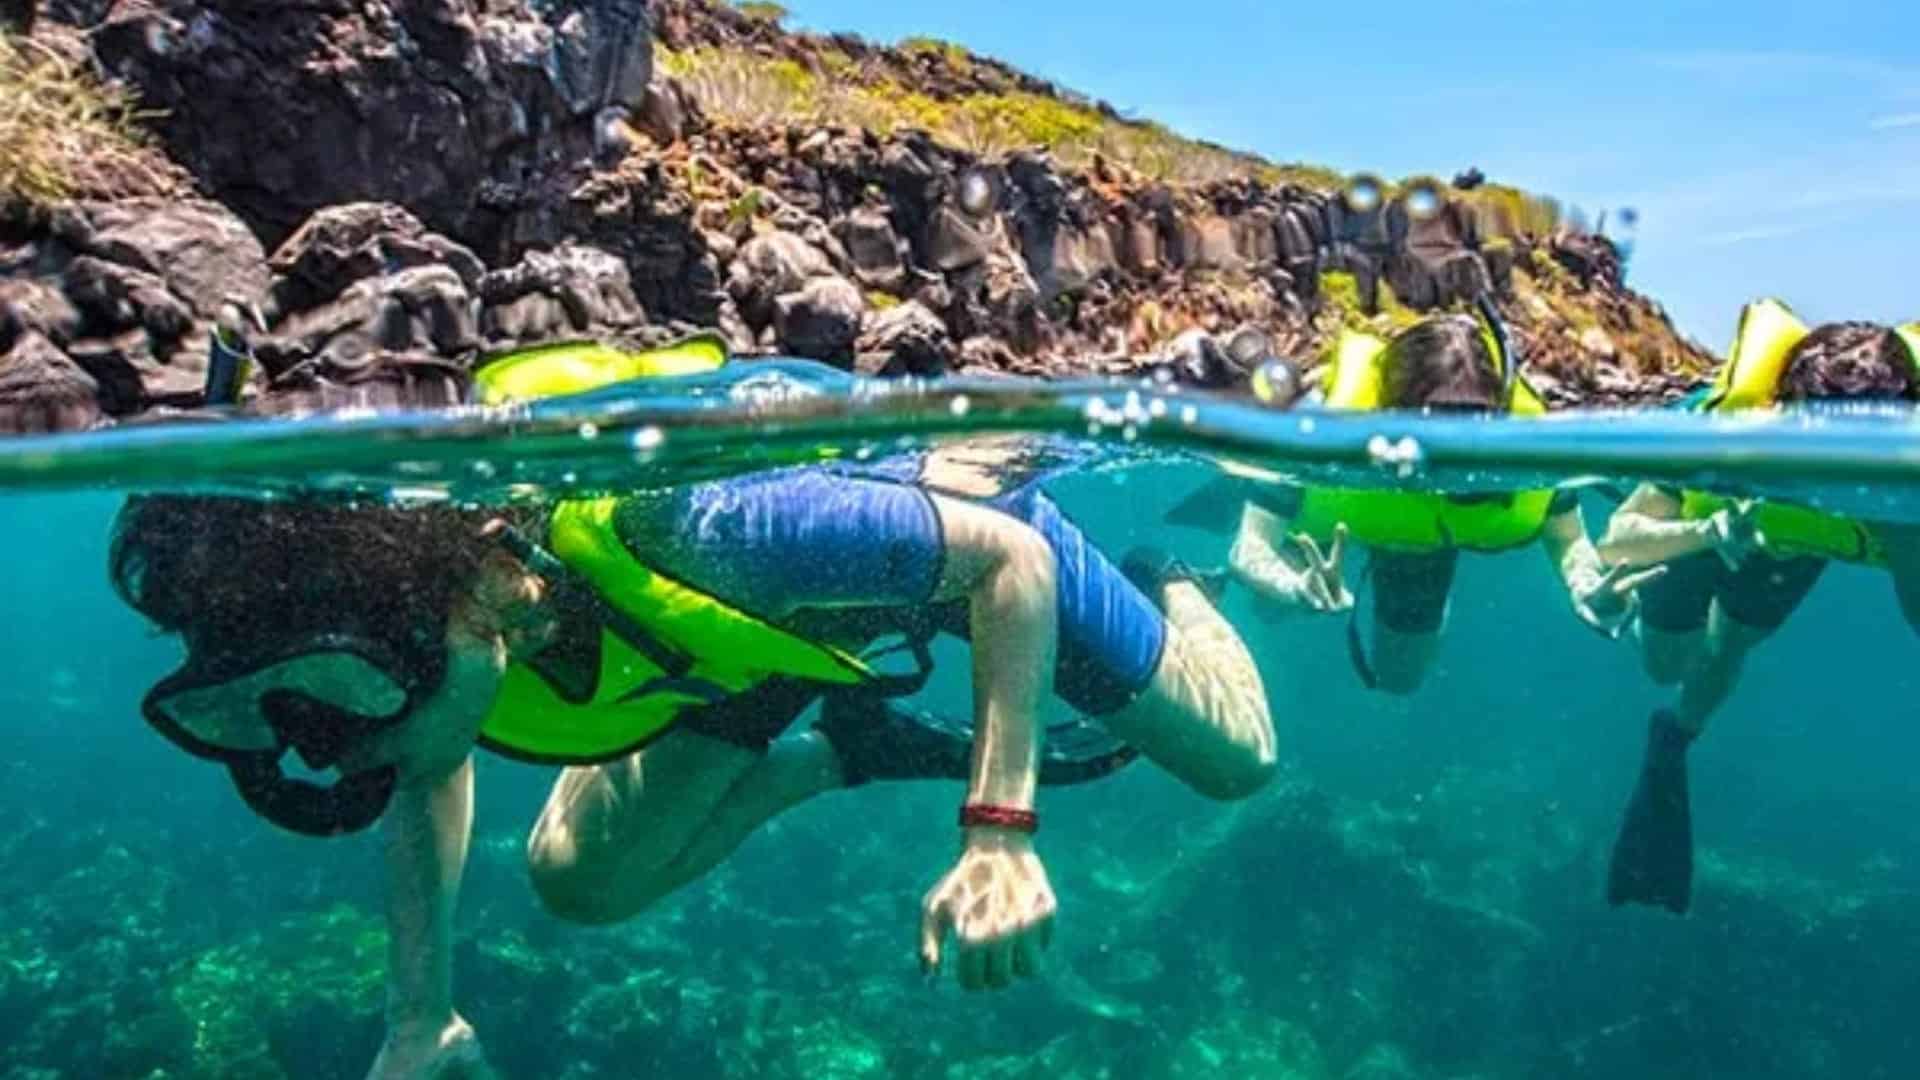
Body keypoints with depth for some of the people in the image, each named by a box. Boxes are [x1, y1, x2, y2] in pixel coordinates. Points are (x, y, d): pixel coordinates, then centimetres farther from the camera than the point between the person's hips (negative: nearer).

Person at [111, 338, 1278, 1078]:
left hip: (962, 500, -4)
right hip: (763, 621, 5)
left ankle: (1168, 585, 39)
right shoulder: (406, 579, -26)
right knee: (581, 879, 4)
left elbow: (1009, 553, -34)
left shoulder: (694, 525, -47)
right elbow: (434, 768, -2)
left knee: (1235, 759, 7)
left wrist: (1002, 830, -42)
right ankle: (844, 748, 22)